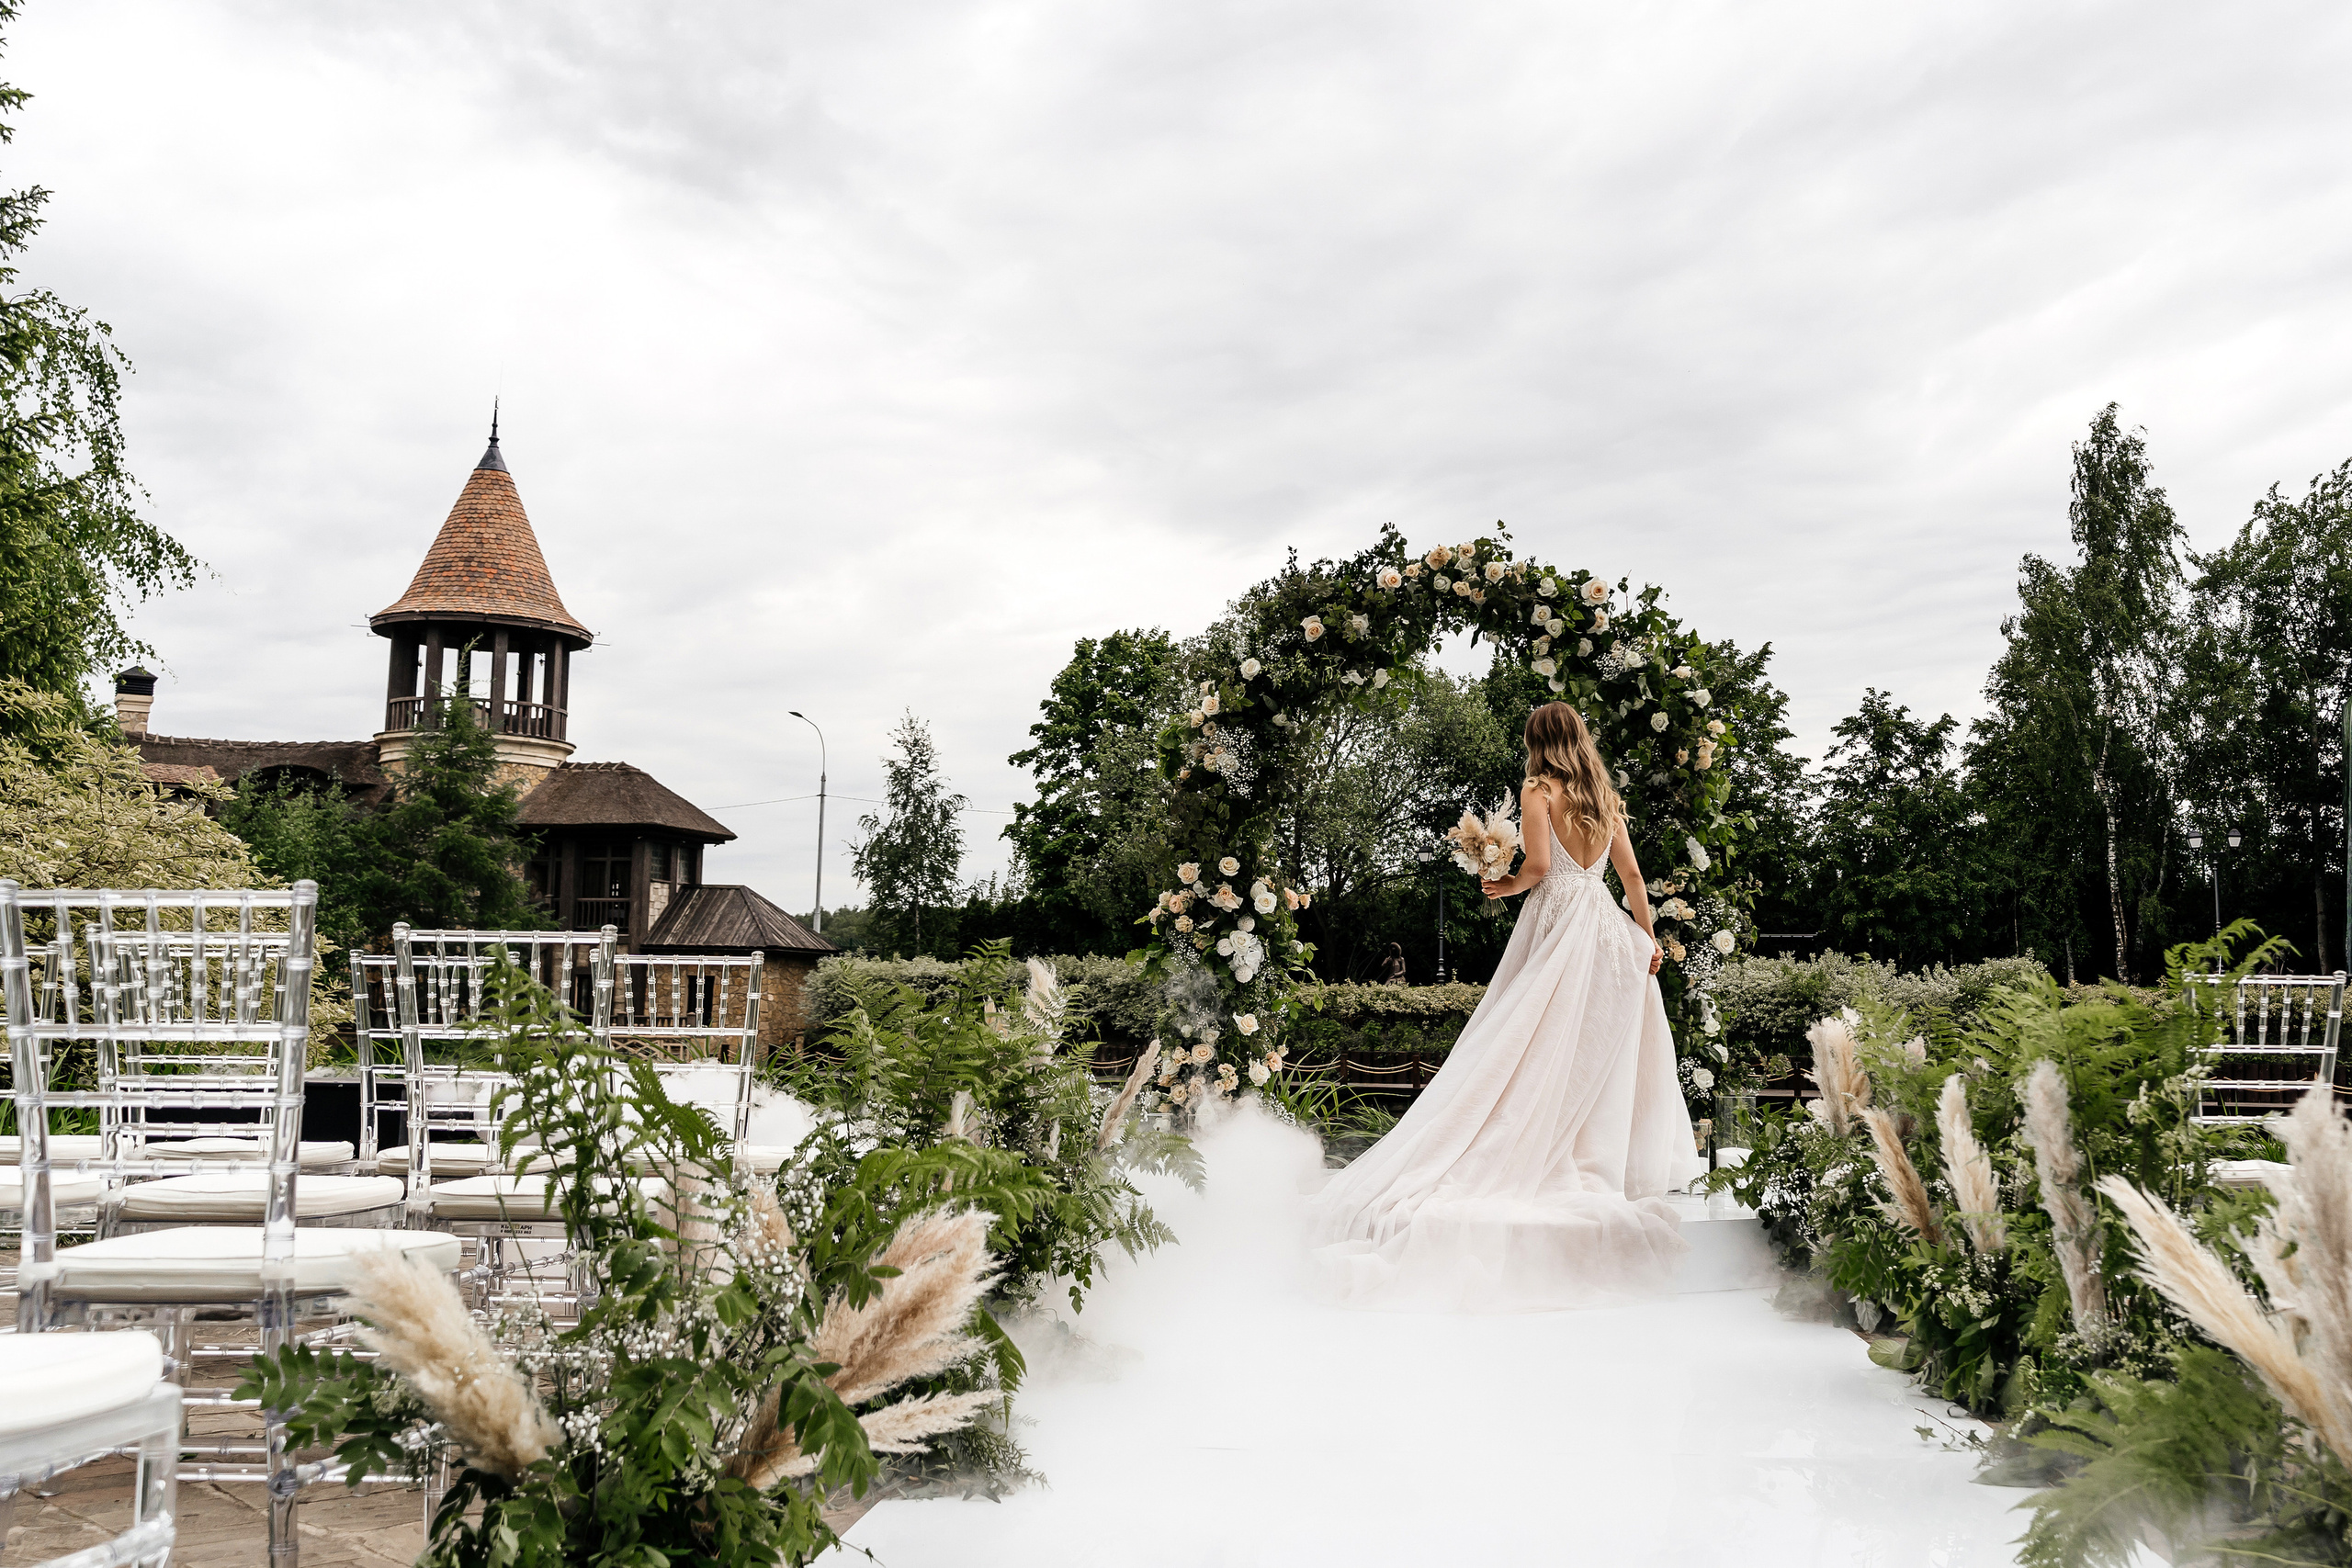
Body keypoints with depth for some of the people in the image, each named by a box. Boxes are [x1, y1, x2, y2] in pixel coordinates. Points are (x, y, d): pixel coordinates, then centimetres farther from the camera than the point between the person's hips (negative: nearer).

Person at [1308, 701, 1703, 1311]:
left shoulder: (1539, 790, -4)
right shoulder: (1606, 796, 12)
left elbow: (1538, 865, -16)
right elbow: (1632, 875, 12)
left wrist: (1506, 885, 3)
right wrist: (1649, 938, 17)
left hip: (1555, 918, -5)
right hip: (1608, 926, 5)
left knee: (1543, 1049, -2)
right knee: (1605, 1052, 9)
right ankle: (1607, 1157, 12)